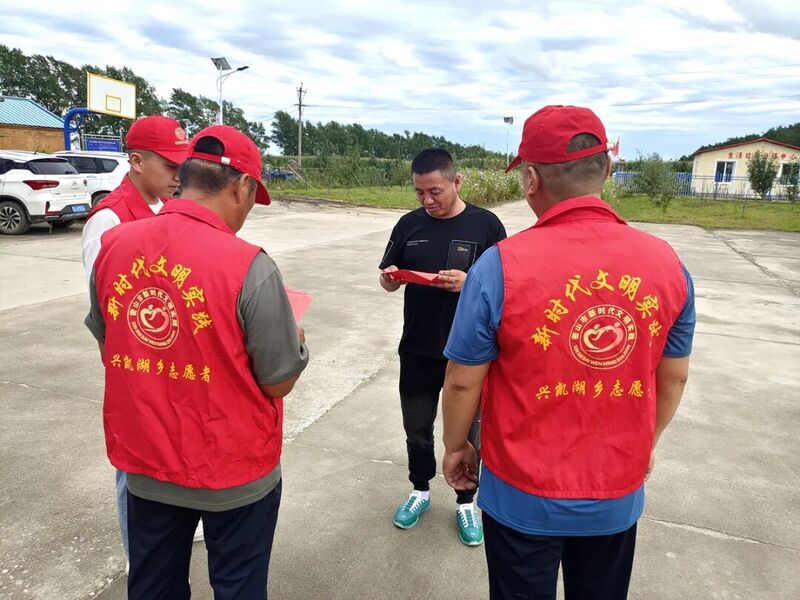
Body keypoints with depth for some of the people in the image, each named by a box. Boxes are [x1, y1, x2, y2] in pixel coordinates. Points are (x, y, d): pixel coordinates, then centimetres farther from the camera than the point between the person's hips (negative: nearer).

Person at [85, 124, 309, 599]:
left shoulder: (113, 246, -7)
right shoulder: (248, 266, -24)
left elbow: (107, 347, 7)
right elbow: (280, 382, -15)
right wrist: (296, 340, 4)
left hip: (143, 462, 5)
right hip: (234, 470, -4)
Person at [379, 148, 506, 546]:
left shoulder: (485, 224, -7)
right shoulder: (409, 224, 3)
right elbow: (388, 282, 9)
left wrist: (468, 282, -26)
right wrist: (390, 278, -15)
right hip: (417, 350, 3)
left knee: (465, 432, 13)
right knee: (416, 428, 17)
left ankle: (465, 502, 35)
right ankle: (420, 491, 41)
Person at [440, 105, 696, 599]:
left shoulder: (499, 267, -22)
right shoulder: (667, 263, -10)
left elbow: (463, 382, -14)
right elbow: (674, 378, 2)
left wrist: (456, 446, 5)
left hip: (523, 496, -3)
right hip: (619, 495, 3)